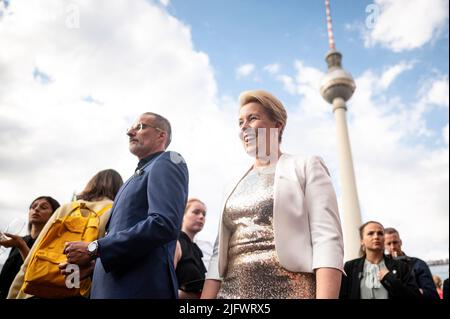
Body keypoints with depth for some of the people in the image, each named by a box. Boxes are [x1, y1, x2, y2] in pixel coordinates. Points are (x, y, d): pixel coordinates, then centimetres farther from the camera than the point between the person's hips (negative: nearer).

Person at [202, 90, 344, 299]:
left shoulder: (306, 167, 1)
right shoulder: (235, 186, 15)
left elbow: (328, 241, -11)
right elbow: (220, 253, 11)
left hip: (290, 291, -4)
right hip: (232, 292, 5)